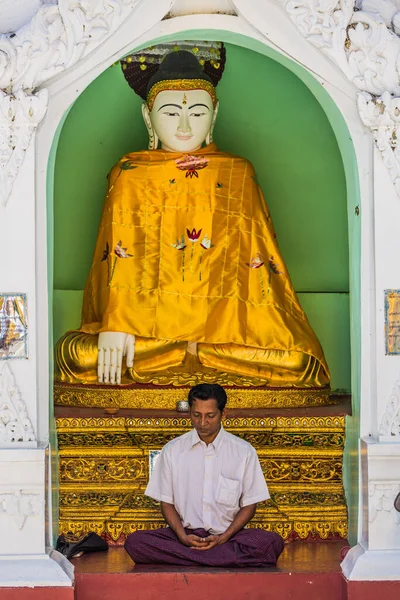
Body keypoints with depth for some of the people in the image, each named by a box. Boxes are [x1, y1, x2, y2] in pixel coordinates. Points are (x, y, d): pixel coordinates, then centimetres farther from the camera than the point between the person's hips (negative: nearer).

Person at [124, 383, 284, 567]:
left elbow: (249, 505, 5)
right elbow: (167, 503, 8)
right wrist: (183, 536, -12)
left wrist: (223, 538, -11)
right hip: (185, 533, 1)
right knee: (135, 542, -28)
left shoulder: (244, 451, 4)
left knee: (272, 542, -30)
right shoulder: (172, 450, 6)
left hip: (227, 534, 0)